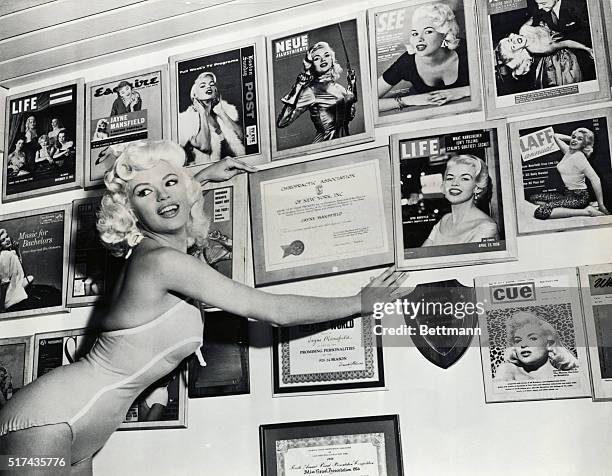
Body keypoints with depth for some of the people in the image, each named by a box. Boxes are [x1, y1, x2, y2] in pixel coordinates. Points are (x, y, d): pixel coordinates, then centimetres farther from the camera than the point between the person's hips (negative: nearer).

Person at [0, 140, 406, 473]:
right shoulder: (163, 260, -19)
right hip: (48, 424, -9)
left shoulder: (148, 248, 7)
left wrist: (205, 175, 39)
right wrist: (362, 301, -4)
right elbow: (273, 311, -16)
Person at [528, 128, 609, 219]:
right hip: (567, 193, 9)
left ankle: (586, 212, -17)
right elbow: (556, 136, 25)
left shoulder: (579, 157, -18)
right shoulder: (568, 151, 6)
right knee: (533, 198, 10)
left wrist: (601, 205, -20)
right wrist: (571, 138, 10)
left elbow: (595, 180, -21)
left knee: (540, 212, -26)